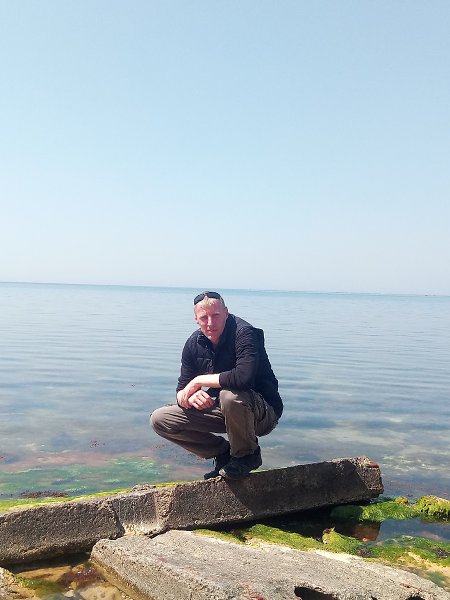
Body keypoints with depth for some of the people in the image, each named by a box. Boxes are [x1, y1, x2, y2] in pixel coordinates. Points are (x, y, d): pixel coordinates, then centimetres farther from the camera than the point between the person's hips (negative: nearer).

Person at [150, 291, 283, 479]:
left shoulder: (244, 333, -22)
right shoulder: (194, 343, -2)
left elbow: (243, 377, -39)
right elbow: (182, 391, 1)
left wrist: (199, 380, -25)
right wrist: (189, 397, -26)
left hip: (264, 411, -6)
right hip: (223, 411, 6)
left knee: (229, 395, -40)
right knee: (159, 419, -3)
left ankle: (247, 455, -9)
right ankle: (223, 452, 7)